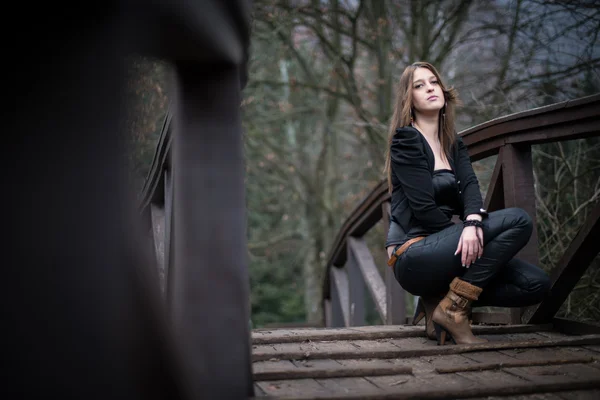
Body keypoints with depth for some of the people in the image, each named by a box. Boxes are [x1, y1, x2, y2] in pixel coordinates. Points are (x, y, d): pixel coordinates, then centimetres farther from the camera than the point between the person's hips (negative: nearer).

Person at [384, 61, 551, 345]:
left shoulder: (454, 143, 16)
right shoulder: (405, 140, -4)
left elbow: (469, 186, -3)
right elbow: (423, 206, -13)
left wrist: (473, 222, -24)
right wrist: (463, 236, -11)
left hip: (440, 245, 7)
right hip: (414, 255, -7)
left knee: (536, 284, -6)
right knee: (517, 221, -20)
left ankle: (439, 300, 1)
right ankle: (453, 309, -16)